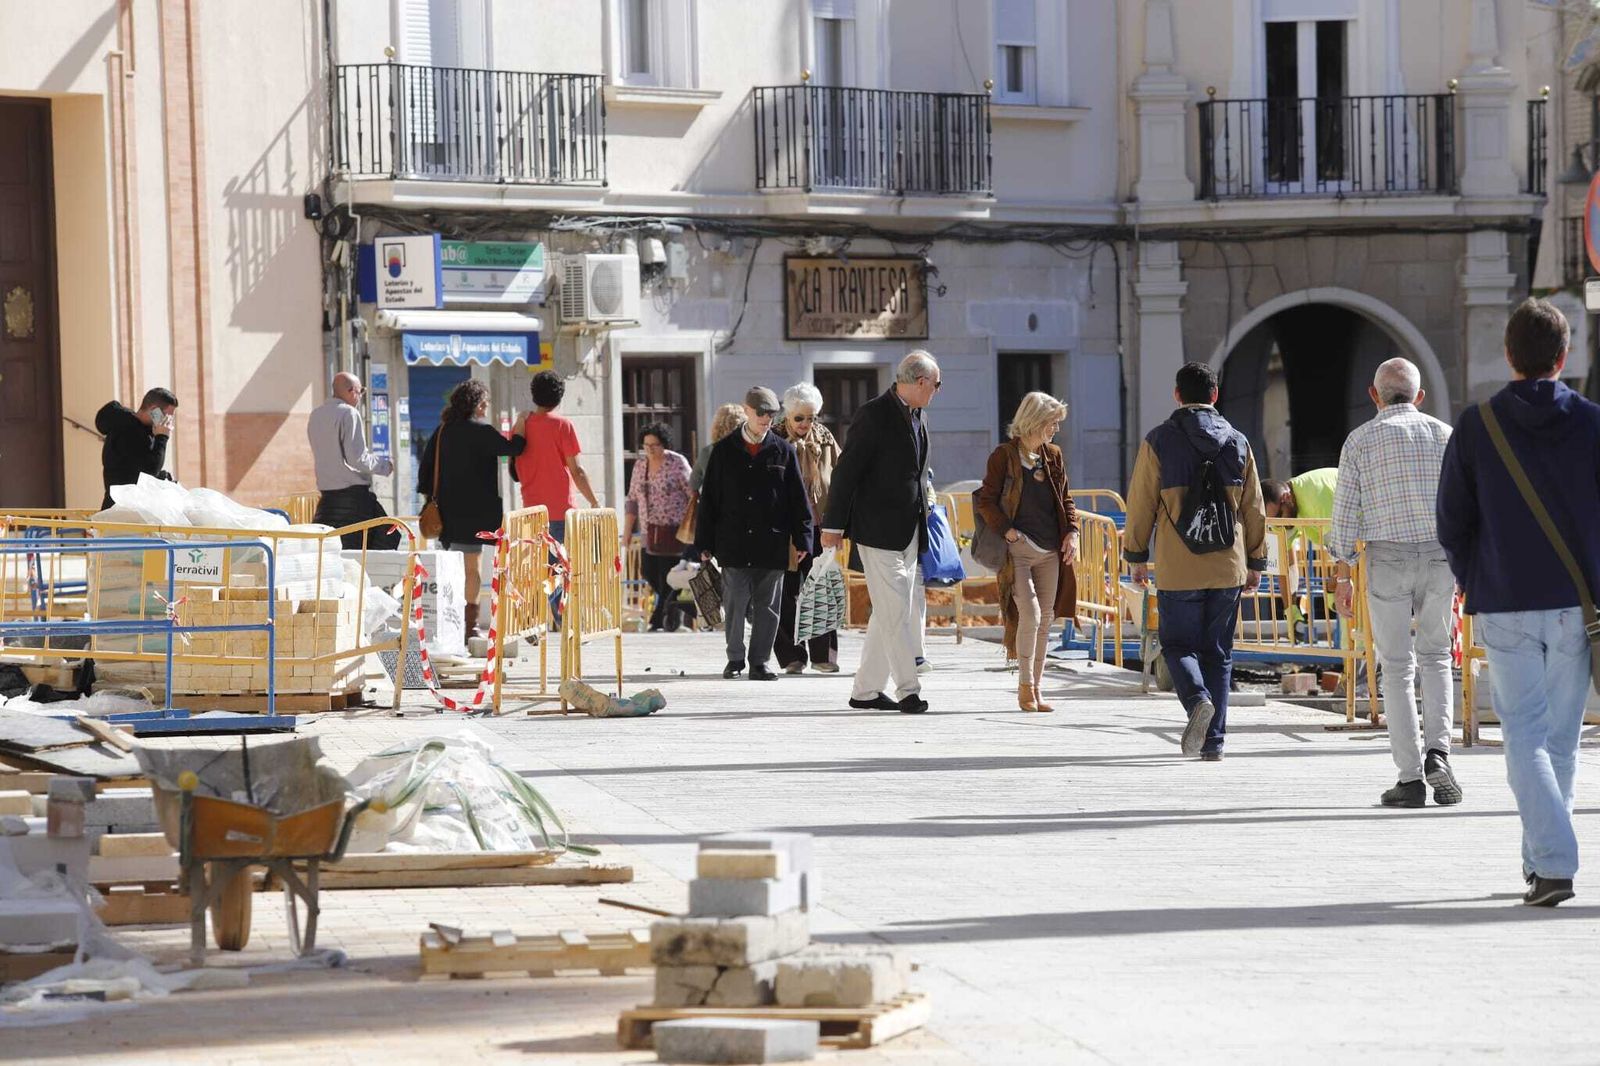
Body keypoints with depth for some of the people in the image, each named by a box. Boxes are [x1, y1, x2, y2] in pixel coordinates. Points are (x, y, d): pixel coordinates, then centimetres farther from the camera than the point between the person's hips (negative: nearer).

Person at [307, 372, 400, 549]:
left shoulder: (315, 417, 12)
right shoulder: (349, 413, -10)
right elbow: (357, 458, -15)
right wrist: (384, 464, 0)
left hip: (326, 496, 8)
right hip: (354, 493, -8)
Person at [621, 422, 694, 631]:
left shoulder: (677, 463, -6)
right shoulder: (640, 465, 10)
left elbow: (693, 495, -6)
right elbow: (633, 499, 15)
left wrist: (694, 526, -12)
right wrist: (627, 531, 12)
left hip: (674, 529, -6)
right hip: (650, 530, 6)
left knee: (668, 575, -7)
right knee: (648, 571, 1)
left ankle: (659, 620, 1)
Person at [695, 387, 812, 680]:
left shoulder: (783, 451, 6)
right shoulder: (724, 450, 5)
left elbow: (798, 499, 7)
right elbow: (709, 499, 7)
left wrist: (801, 539, 1)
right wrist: (704, 543, 4)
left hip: (772, 544, 1)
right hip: (733, 544, -1)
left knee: (766, 606, 3)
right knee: (735, 604, 0)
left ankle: (759, 661, 12)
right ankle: (735, 657, 17)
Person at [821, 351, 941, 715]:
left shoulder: (917, 417, 14)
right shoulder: (873, 415, -12)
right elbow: (847, 471, -12)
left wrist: (924, 517, 21)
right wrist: (833, 525, -12)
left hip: (909, 532, 9)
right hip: (878, 530, -9)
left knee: (890, 612, 10)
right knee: (895, 610, -10)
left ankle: (865, 690, 16)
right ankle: (908, 690, -9)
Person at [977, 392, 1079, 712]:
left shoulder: (1053, 456, 12)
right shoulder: (1004, 456, -5)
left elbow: (1066, 499, 18)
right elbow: (986, 501, -4)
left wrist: (1071, 532, 3)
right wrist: (1009, 531, -15)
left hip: (1050, 552, 6)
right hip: (1017, 551, -6)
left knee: (1044, 621, 6)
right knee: (1029, 615, -15)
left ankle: (1035, 689, 13)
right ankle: (1025, 686, -3)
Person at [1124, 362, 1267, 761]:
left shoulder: (1159, 442, -3)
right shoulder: (1237, 442, 6)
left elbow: (1141, 504, -1)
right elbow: (1253, 508, 10)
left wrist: (1137, 556, 10)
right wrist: (1255, 561, 19)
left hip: (1178, 567, -3)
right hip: (1228, 567, 3)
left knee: (1178, 644, 8)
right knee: (1218, 652, 9)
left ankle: (1198, 699, -21)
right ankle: (1213, 741, 6)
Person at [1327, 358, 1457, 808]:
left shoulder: (1361, 440, 1)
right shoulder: (1445, 436, 6)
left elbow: (1345, 512, -2)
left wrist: (1342, 576, 3)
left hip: (1387, 558, -2)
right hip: (1440, 556, 2)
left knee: (1397, 666, 6)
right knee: (1435, 656, 17)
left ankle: (1411, 777, 2)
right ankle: (1437, 751, -4)